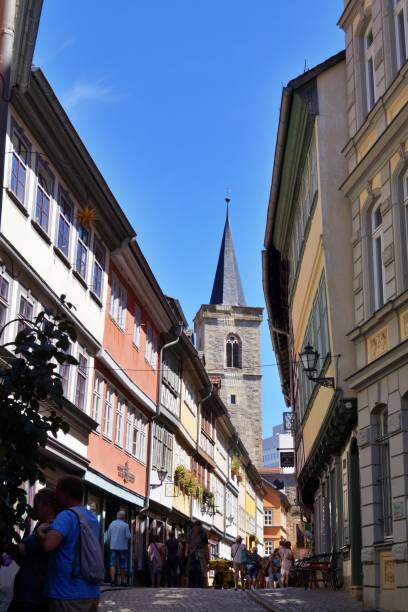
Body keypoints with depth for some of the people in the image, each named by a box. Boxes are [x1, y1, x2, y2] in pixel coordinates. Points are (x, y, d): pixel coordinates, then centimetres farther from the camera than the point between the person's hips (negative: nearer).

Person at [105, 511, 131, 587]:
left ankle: (113, 580, -16)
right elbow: (128, 536, -10)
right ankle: (123, 581, 13)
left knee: (113, 564, -1)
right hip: (123, 547, -2)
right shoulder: (125, 525, -8)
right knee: (123, 565, 7)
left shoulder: (112, 524, 4)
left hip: (113, 547, 2)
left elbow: (108, 537, 8)